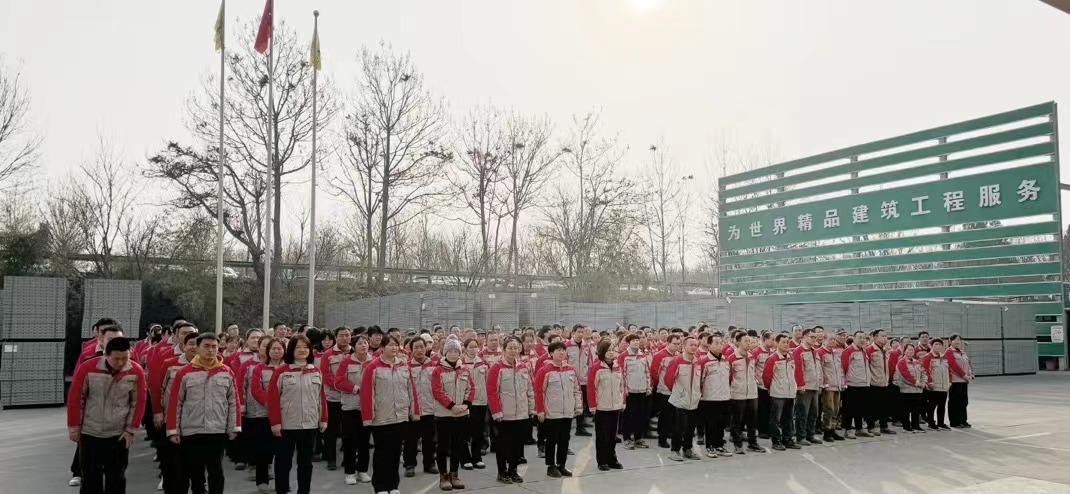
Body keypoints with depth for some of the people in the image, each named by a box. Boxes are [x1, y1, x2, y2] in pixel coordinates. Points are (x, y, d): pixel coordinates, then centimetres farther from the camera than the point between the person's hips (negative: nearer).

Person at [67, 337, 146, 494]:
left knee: (116, 479, 9)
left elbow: (139, 402, -2)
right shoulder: (87, 368, -14)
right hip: (89, 433, 0)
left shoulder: (136, 372, -11)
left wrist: (131, 429, -1)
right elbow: (75, 399, -4)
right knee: (90, 478, 10)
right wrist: (74, 428, 0)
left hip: (119, 435, 0)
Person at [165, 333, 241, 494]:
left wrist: (234, 428, 2)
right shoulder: (185, 372, -3)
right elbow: (174, 403, -1)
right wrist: (173, 430, -3)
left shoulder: (227, 372, 2)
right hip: (191, 432, 0)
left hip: (218, 432, 1)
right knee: (195, 473, 12)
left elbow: (234, 402, 5)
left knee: (216, 472, 7)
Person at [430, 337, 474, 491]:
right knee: (443, 446, 3)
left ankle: (454, 474, 22)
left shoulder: (465, 369, 6)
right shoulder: (438, 370, -7)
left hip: (462, 414, 4)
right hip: (443, 414, -4)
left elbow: (471, 388, 6)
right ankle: (443, 476, 13)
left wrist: (466, 404, -9)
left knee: (458, 446, 10)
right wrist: (452, 406, -19)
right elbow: (437, 392, -13)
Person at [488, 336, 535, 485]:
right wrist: (496, 412, -13)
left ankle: (513, 470, 24)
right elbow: (491, 392, -11)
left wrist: (532, 408, 11)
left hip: (522, 414, 5)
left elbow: (530, 390, 15)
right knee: (504, 444, 4)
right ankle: (502, 472, 17)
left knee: (518, 443, 11)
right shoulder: (497, 368, -8)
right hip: (504, 415, -5)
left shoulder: (524, 367, 9)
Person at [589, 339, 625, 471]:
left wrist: (623, 401, 12)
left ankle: (612, 459, 22)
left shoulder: (618, 367, 8)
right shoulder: (596, 367, -10)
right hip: (601, 407, -5)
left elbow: (622, 385, 14)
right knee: (602, 435, 3)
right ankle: (602, 461, 12)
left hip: (616, 406, 5)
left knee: (613, 434, 12)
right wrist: (593, 404, -10)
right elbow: (590, 387, -9)